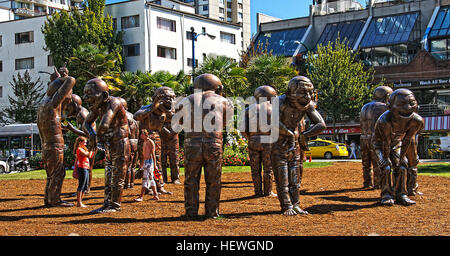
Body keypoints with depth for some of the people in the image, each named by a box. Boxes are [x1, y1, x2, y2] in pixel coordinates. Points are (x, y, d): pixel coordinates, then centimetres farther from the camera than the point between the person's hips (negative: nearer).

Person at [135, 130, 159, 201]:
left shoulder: (150, 142, -10)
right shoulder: (144, 142, 16)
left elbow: (153, 154, -14)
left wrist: (154, 165, -18)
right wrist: (142, 164, 22)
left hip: (150, 161, -9)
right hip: (145, 161, 9)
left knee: (146, 178, -13)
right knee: (151, 179, 12)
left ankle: (141, 196, -17)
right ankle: (155, 195, 18)